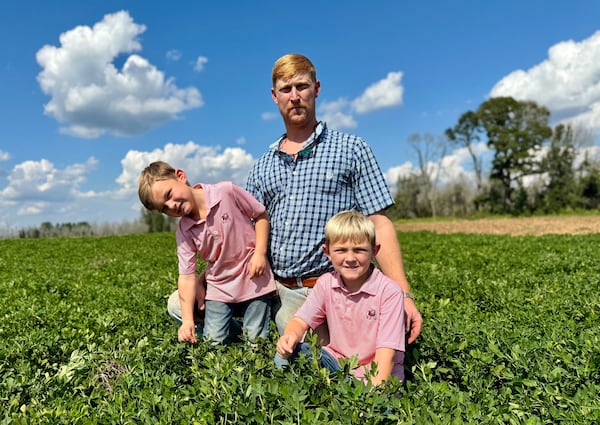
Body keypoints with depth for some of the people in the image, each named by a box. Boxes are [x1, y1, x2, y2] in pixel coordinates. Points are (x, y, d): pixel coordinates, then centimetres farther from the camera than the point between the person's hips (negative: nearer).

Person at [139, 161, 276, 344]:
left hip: (254, 281, -3)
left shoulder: (227, 191, -15)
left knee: (256, 339, 1)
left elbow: (261, 215, -4)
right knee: (214, 341, 0)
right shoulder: (184, 231, -7)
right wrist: (187, 321, -15)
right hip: (219, 288, 3)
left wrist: (260, 253, -15)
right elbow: (186, 276, -8)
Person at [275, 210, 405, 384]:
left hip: (374, 371, -4)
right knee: (285, 355, -15)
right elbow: (301, 320, -3)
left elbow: (386, 349, -20)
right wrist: (291, 336, -27)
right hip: (336, 360, 4)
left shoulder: (389, 291, -18)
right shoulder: (326, 283, -3)